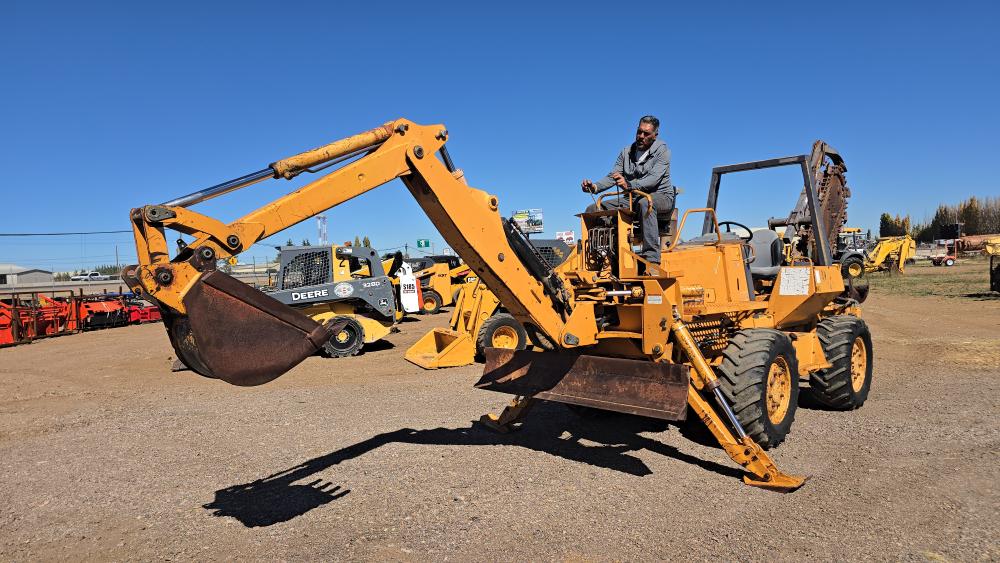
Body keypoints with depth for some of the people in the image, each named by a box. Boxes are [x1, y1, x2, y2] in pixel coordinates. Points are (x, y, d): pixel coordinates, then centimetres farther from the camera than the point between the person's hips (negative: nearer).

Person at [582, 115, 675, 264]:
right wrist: (595, 187, -21)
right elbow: (612, 176, 2)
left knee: (644, 203, -44)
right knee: (593, 209, -10)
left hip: (660, 197, -6)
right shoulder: (626, 152, 11)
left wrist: (629, 185, -42)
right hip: (632, 198, 6)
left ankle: (652, 259, -46)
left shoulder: (662, 150, -6)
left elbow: (654, 178, -23)